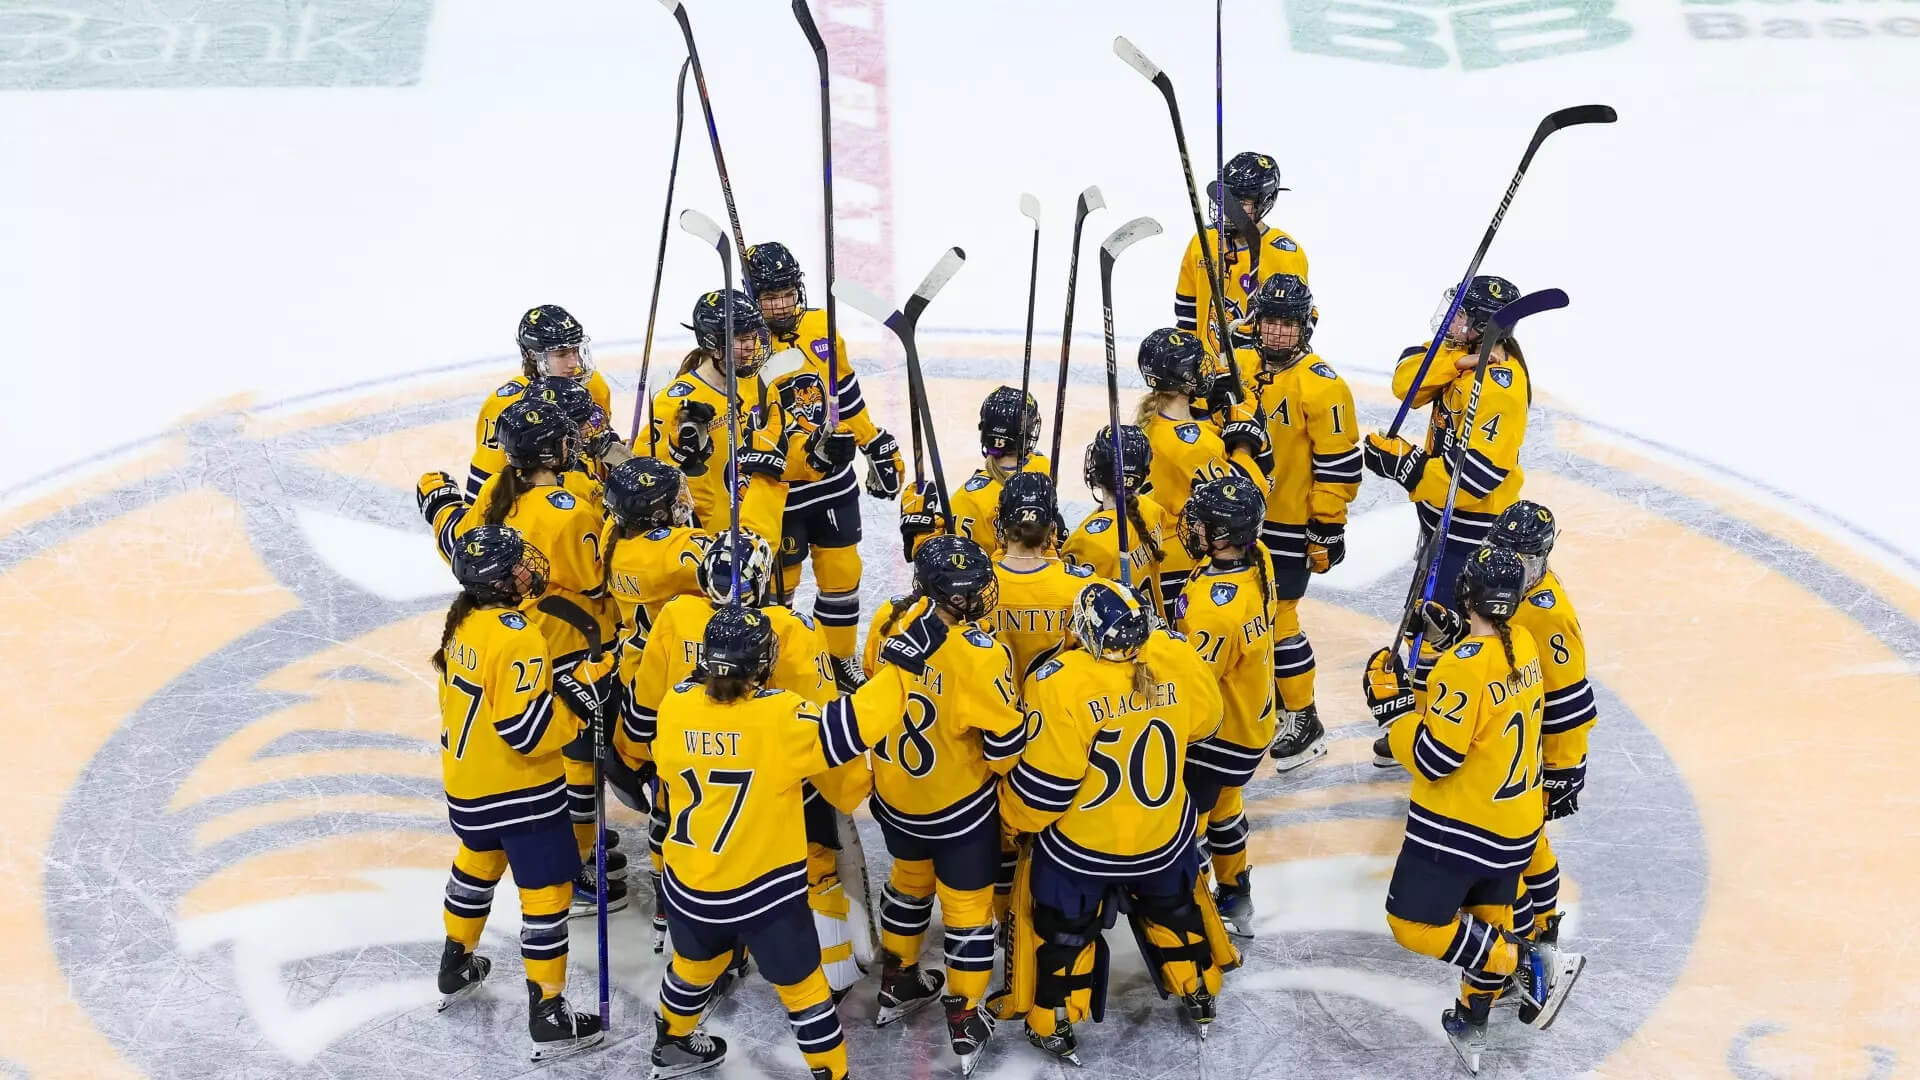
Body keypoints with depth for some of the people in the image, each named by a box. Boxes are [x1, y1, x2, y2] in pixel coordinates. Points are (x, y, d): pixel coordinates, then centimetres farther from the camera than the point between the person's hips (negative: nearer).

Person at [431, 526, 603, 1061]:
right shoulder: (517, 639, -27)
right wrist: (575, 704, -19)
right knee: (546, 890, 1)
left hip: (466, 780, 9)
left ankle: (455, 969, 45)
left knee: (479, 858, 30)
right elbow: (527, 732, -28)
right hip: (518, 790, -9)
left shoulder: (463, 618, -1)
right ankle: (548, 1017, 6)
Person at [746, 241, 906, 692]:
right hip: (779, 489, -5)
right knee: (778, 582, 6)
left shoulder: (821, 328, 0)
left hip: (834, 480, 5)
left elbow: (848, 395, 12)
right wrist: (810, 452, -34)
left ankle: (839, 658, 31)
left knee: (841, 571, 13)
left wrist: (880, 448, 13)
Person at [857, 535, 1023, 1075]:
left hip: (895, 792, 6)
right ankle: (965, 1021, 24)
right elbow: (1005, 742, -23)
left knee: (910, 880, 29)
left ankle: (897, 984, 45)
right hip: (958, 805, -6)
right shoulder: (978, 658, -32)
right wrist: (1002, 774, 0)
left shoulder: (888, 622, -14)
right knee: (968, 905, 13)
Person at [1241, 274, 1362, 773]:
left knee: (1277, 618, -7)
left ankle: (1305, 723, 6)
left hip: (1291, 524, -8)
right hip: (1248, 517, 8)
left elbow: (1338, 465, -17)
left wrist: (1327, 530, -16)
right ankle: (1270, 699, 36)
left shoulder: (1320, 386, -19)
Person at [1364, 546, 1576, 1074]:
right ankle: (1472, 1026, 33)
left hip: (1459, 824, -8)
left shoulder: (1465, 666, -25)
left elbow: (1432, 760, -24)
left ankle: (1523, 965, 0)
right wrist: (1447, 642, 9)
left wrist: (1390, 703, -15)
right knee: (1487, 921, 20)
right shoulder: (1523, 645, -2)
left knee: (1415, 925, -1)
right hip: (1516, 821, 9)